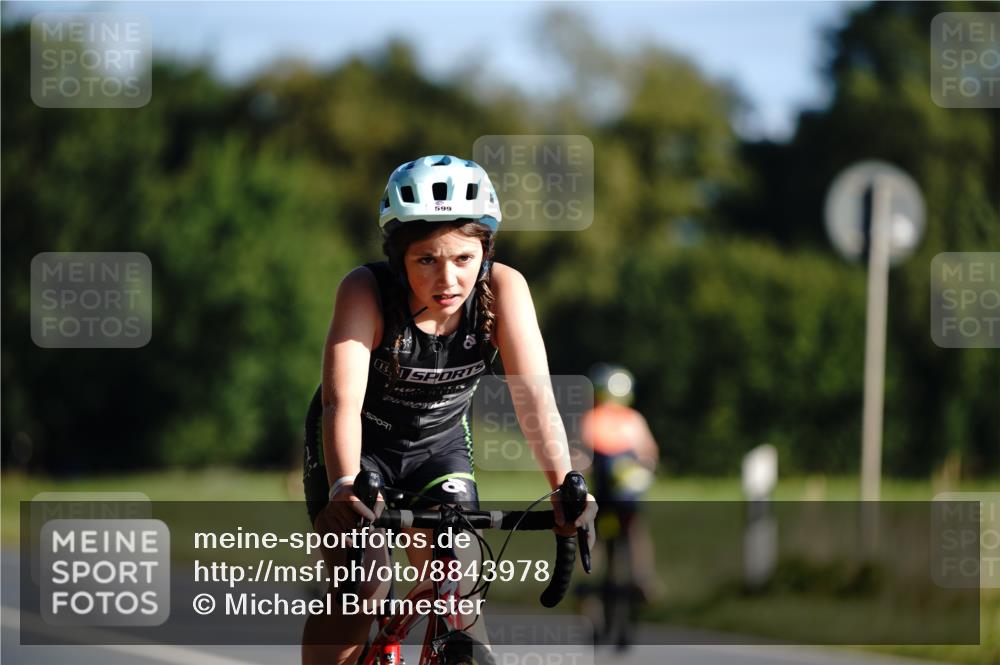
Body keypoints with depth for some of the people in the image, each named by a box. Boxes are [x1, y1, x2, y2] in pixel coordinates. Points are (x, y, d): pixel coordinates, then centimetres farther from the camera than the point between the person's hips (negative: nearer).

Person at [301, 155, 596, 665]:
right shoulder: (366, 292, -30)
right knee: (361, 590, -19)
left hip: (440, 445, 2)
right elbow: (343, 402, -39)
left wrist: (565, 486, -44)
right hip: (360, 446, -2)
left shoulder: (503, 289, -24)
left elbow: (534, 394, -30)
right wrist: (344, 486, -56)